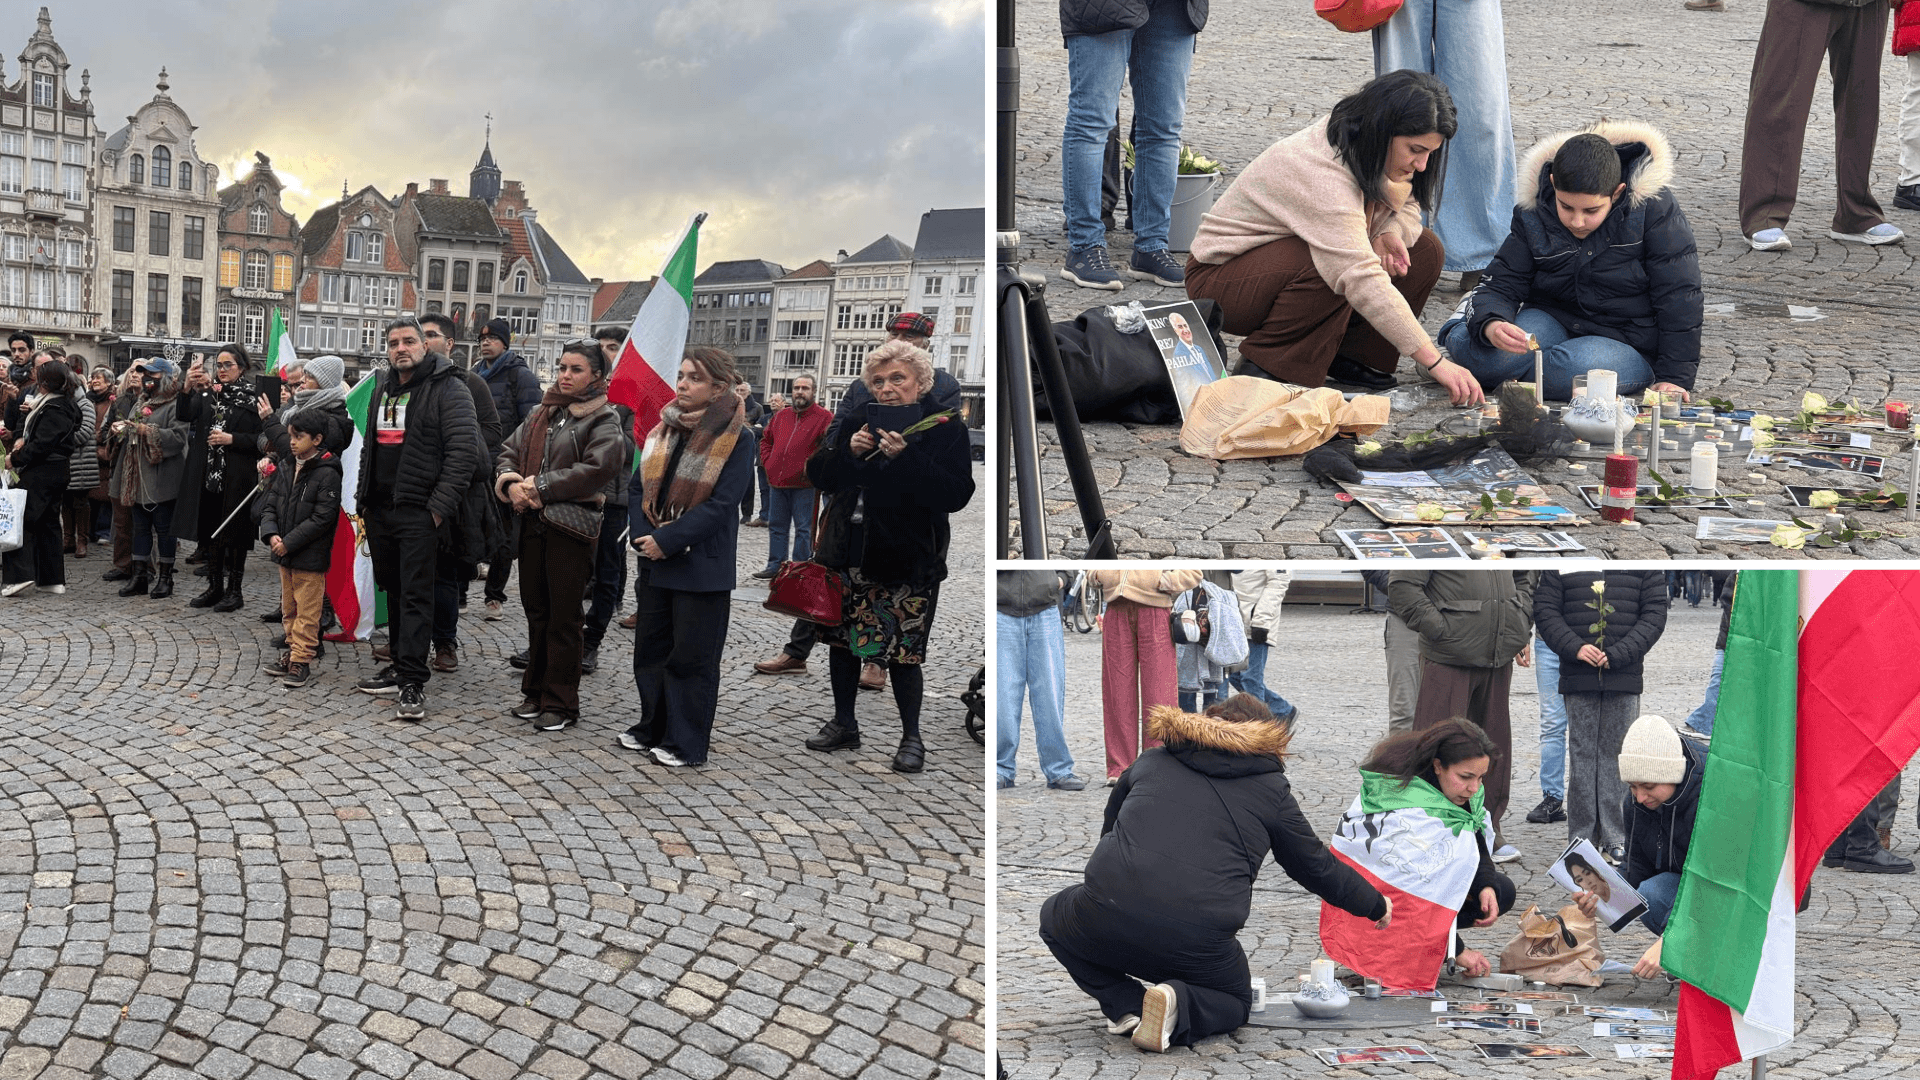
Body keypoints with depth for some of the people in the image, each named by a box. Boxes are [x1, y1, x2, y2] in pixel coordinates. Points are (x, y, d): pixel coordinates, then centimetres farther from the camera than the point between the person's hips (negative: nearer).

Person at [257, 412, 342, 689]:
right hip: (284, 553, 8)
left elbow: (322, 518, -18)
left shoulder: (327, 474, -15)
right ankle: (293, 650, 30)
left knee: (307, 610, -1)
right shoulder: (285, 467, 8)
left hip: (311, 556, -7)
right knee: (289, 607, 18)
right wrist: (271, 534, -8)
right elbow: (270, 504, 10)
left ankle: (301, 660, 6)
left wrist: (289, 542, -18)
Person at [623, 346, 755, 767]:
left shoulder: (737, 439, -10)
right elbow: (638, 488, 9)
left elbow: (721, 504, -17)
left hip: (702, 565, -6)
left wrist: (666, 540, -19)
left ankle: (686, 743, 12)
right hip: (655, 561, 6)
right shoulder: (663, 430, 8)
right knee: (651, 647, 15)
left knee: (692, 655, 1)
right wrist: (643, 535, -8)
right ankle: (653, 729, 29)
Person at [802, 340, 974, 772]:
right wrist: (848, 450, -11)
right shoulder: (858, 421, 9)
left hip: (906, 561, -5)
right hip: (847, 555, 5)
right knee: (842, 640, 12)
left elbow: (956, 494, -16)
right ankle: (844, 724, 29)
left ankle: (911, 737, 13)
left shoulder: (944, 426, -5)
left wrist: (907, 458, -26)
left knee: (902, 650, -3)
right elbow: (817, 474, 8)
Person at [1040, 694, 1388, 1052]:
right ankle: (1179, 1008, -2)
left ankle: (1126, 1005, 12)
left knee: (1056, 916, 33)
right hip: (1199, 943, 0)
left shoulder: (1151, 762, 21)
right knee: (1234, 1001, 32)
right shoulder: (1270, 790, 15)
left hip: (1108, 918, 0)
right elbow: (1317, 866, 25)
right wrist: (1376, 905, 43)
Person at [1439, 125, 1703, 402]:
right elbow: (1502, 284, -5)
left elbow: (1678, 296, -11)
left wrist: (1674, 376, -14)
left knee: (1578, 368, -39)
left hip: (1630, 345, -2)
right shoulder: (1533, 215, -4)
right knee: (1478, 354, -29)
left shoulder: (1655, 210, -15)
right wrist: (1490, 324, -30)